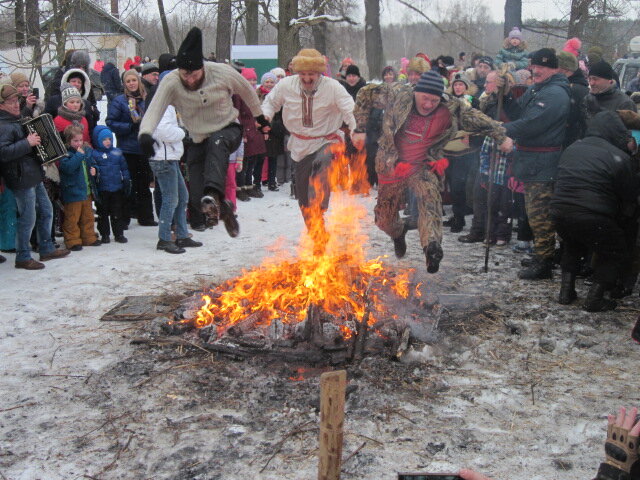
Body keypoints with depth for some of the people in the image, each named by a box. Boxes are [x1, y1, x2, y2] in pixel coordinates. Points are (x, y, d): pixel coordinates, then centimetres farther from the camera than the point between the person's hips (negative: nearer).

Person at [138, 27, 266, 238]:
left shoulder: (221, 73, -14)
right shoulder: (171, 83, -15)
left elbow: (247, 91, 6)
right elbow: (154, 109, -29)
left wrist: (259, 116, 19)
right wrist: (145, 133, -49)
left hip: (228, 131, -2)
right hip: (198, 141, 2)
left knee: (216, 143, -38)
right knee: (198, 191, -8)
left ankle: (213, 195, -55)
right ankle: (223, 208, 26)